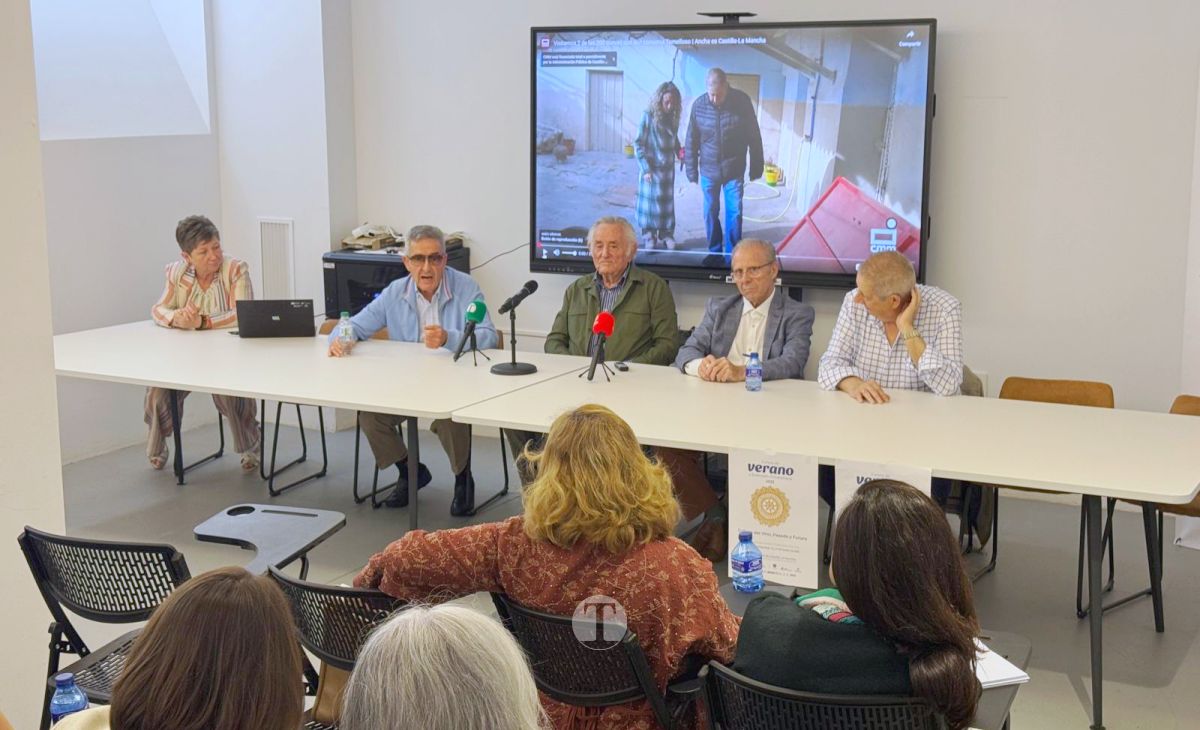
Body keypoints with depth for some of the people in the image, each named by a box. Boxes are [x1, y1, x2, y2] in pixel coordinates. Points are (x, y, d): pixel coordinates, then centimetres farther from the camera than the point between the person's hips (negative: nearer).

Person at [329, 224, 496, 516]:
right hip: (405, 383, 5)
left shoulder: (465, 287, -9)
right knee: (369, 412, -16)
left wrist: (448, 339, -36)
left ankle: (463, 478, -3)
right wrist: (341, 339, -13)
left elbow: (488, 337, -19)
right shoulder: (395, 293, 4)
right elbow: (356, 325, 11)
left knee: (449, 415, -34)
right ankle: (410, 470, 12)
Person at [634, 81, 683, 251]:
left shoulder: (673, 117, 0)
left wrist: (680, 153, -7)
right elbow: (638, 144, -9)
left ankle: (666, 235, 23)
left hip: (668, 169, 4)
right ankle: (649, 237, 16)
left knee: (667, 203, 11)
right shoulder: (648, 116, -12)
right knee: (650, 202, 5)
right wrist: (645, 168, -12)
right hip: (651, 168, -4)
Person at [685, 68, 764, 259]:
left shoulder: (742, 102, -13)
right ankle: (714, 252, 25)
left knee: (734, 213, 1)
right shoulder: (698, 105, -11)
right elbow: (691, 142, 0)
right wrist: (692, 171, 2)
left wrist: (756, 168, 0)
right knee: (710, 213, 10)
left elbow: (754, 137, -4)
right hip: (709, 171, 1)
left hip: (734, 171, -1)